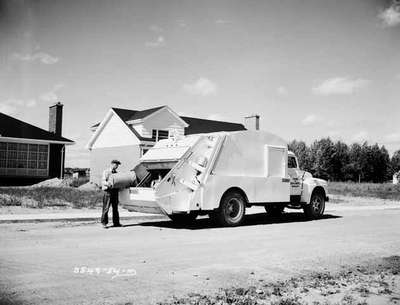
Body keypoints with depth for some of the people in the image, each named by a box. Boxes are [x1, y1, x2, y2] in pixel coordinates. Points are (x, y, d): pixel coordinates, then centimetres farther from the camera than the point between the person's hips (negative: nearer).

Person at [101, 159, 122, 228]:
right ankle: (104, 223, 0)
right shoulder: (106, 172, 0)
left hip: (115, 191, 6)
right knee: (106, 208, -6)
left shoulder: (116, 173, 18)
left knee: (115, 208, 9)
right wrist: (108, 183, -31)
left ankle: (116, 222, 15)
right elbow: (103, 181, -10)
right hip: (108, 191, -6)